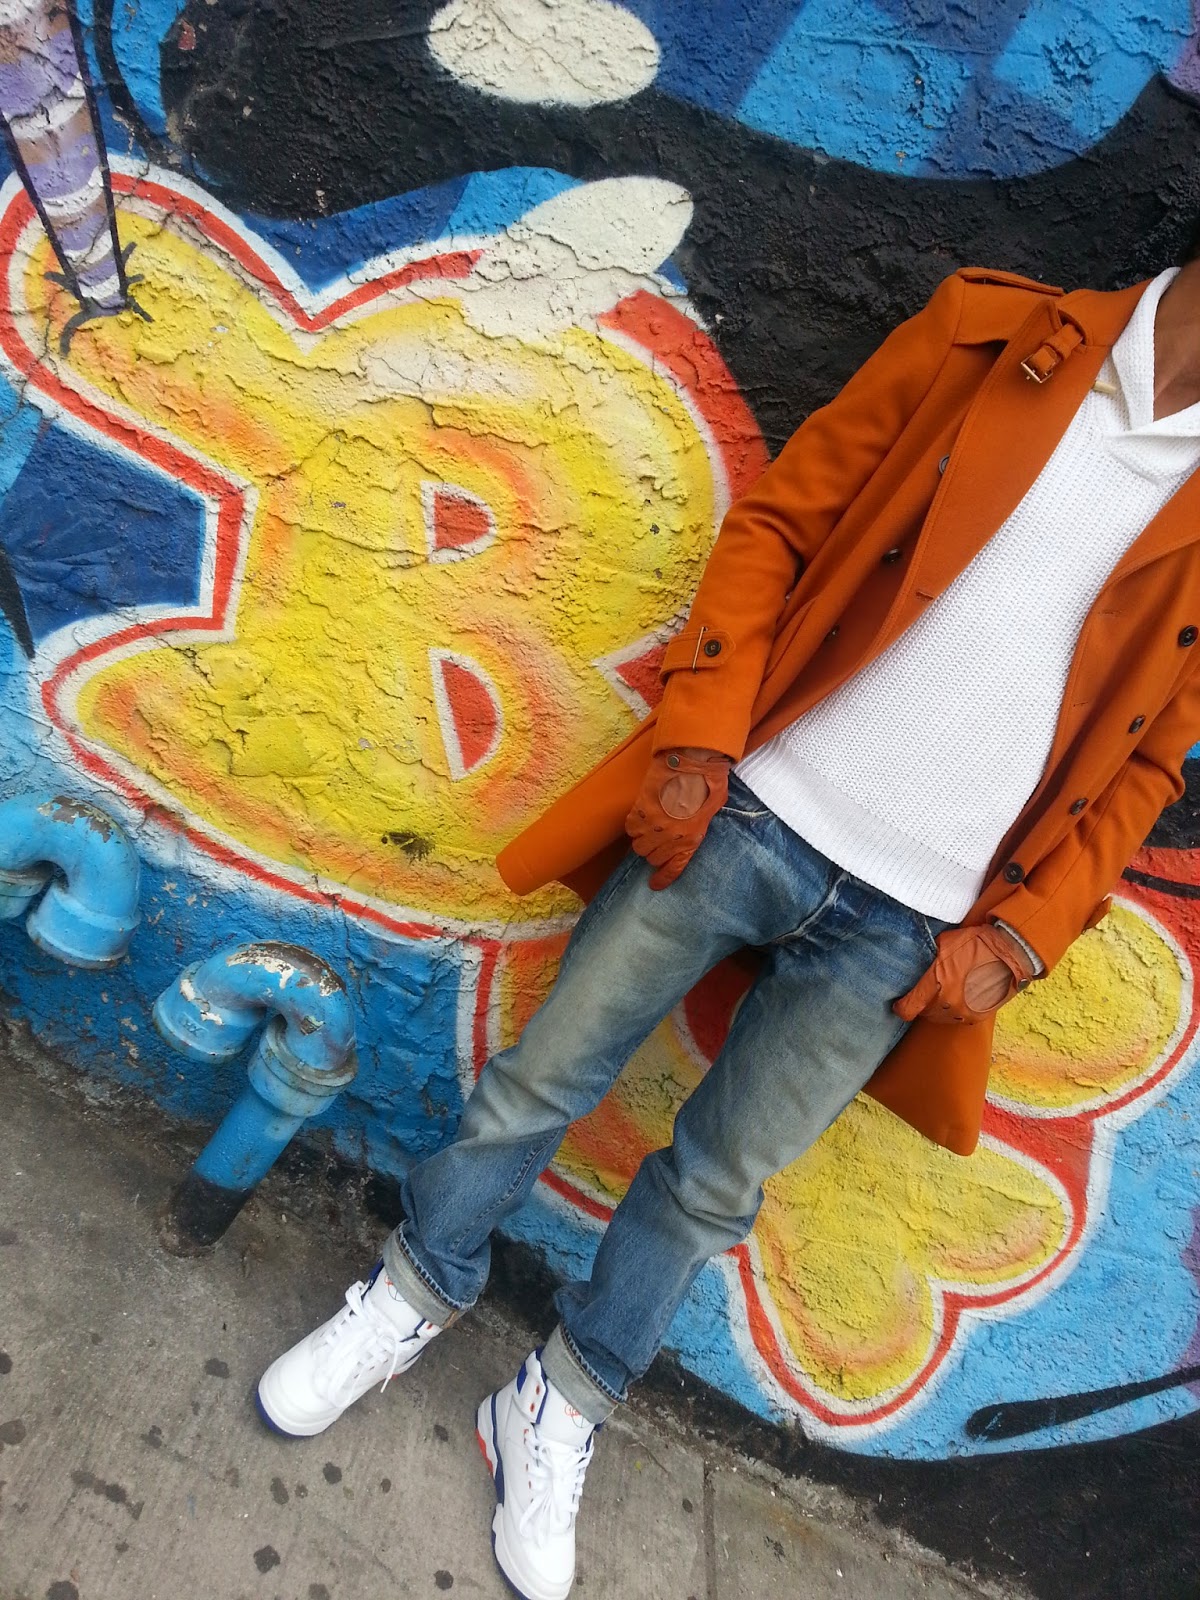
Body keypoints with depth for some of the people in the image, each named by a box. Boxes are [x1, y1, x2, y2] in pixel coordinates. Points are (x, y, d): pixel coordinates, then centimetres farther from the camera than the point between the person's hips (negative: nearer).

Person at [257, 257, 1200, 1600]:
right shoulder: (993, 331, 0)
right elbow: (775, 523, 0)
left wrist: (1017, 935, -1)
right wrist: (697, 738, -11)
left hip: (908, 928, 1)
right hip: (745, 814, 0)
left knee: (717, 1185, 14)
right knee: (541, 1081, 11)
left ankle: (556, 1412, 39)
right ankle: (415, 1293, 40)